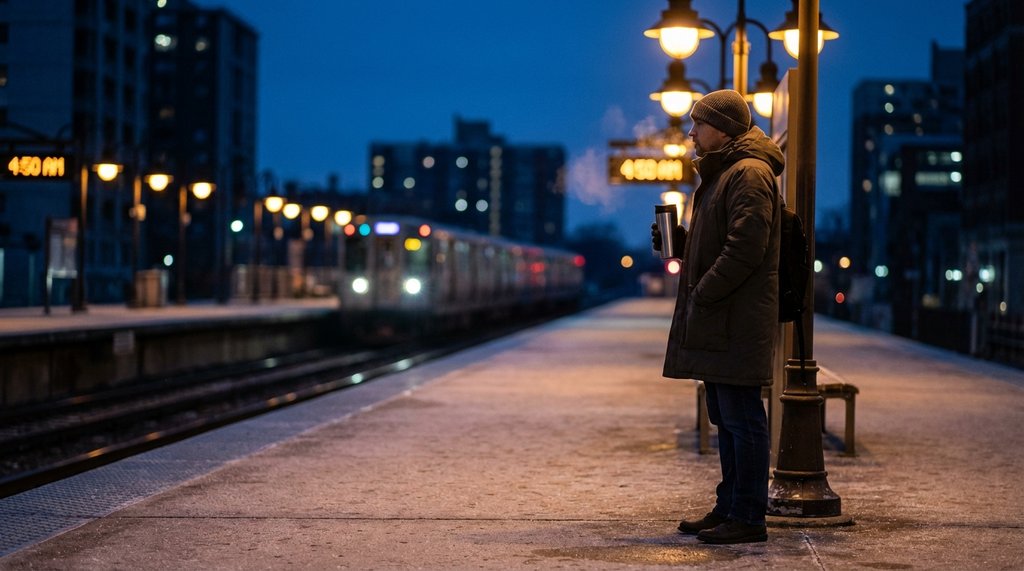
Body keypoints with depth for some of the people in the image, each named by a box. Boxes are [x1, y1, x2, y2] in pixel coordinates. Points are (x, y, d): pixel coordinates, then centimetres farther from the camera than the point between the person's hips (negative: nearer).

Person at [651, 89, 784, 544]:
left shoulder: (749, 174, -12)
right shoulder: (720, 173, 21)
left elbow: (745, 249, -21)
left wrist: (701, 295, -19)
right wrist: (677, 240, 9)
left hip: (737, 320, -10)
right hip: (716, 320, 10)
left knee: (742, 417, -7)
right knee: (726, 418, 14)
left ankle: (748, 518, -4)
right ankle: (729, 507, 21)